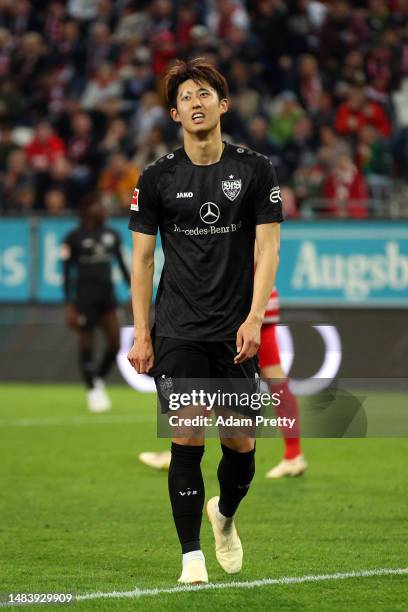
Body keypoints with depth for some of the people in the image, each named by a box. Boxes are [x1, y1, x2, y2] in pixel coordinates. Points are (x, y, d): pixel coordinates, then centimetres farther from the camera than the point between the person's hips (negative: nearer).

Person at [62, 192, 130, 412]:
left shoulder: (112, 235, 10)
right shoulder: (74, 238, -4)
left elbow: (122, 265, 18)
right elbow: (67, 273, -3)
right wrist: (69, 305, -9)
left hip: (106, 293, 5)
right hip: (85, 293, -5)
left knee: (115, 342, -3)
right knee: (86, 344, -1)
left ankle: (98, 379, 22)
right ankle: (93, 390, 10)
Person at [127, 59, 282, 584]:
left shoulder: (255, 171, 2)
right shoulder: (157, 178, 3)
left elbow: (267, 250, 0)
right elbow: (142, 258, 7)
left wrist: (254, 318, -12)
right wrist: (141, 334, 1)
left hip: (236, 334, 0)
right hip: (177, 333, 0)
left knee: (241, 444, 3)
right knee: (187, 440, -9)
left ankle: (224, 516, 34)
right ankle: (191, 556, -2)